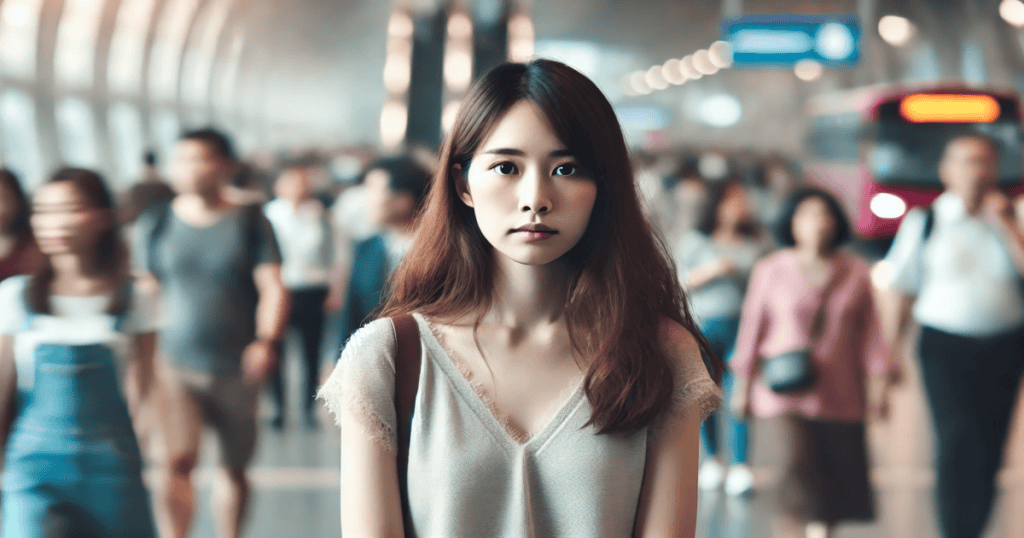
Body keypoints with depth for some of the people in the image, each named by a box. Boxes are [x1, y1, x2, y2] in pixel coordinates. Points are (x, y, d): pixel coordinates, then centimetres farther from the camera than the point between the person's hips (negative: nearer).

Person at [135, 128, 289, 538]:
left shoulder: (249, 222, 2)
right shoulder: (155, 223, 5)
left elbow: (273, 289, -2)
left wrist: (267, 342, -17)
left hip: (236, 369, 1)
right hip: (175, 366, -1)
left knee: (234, 468, 11)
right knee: (176, 463, -17)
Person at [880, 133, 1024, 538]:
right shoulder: (923, 223, 2)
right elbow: (901, 290, 5)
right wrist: (891, 352, 4)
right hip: (946, 347, -3)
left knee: (989, 451, 7)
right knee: (958, 441, -17)